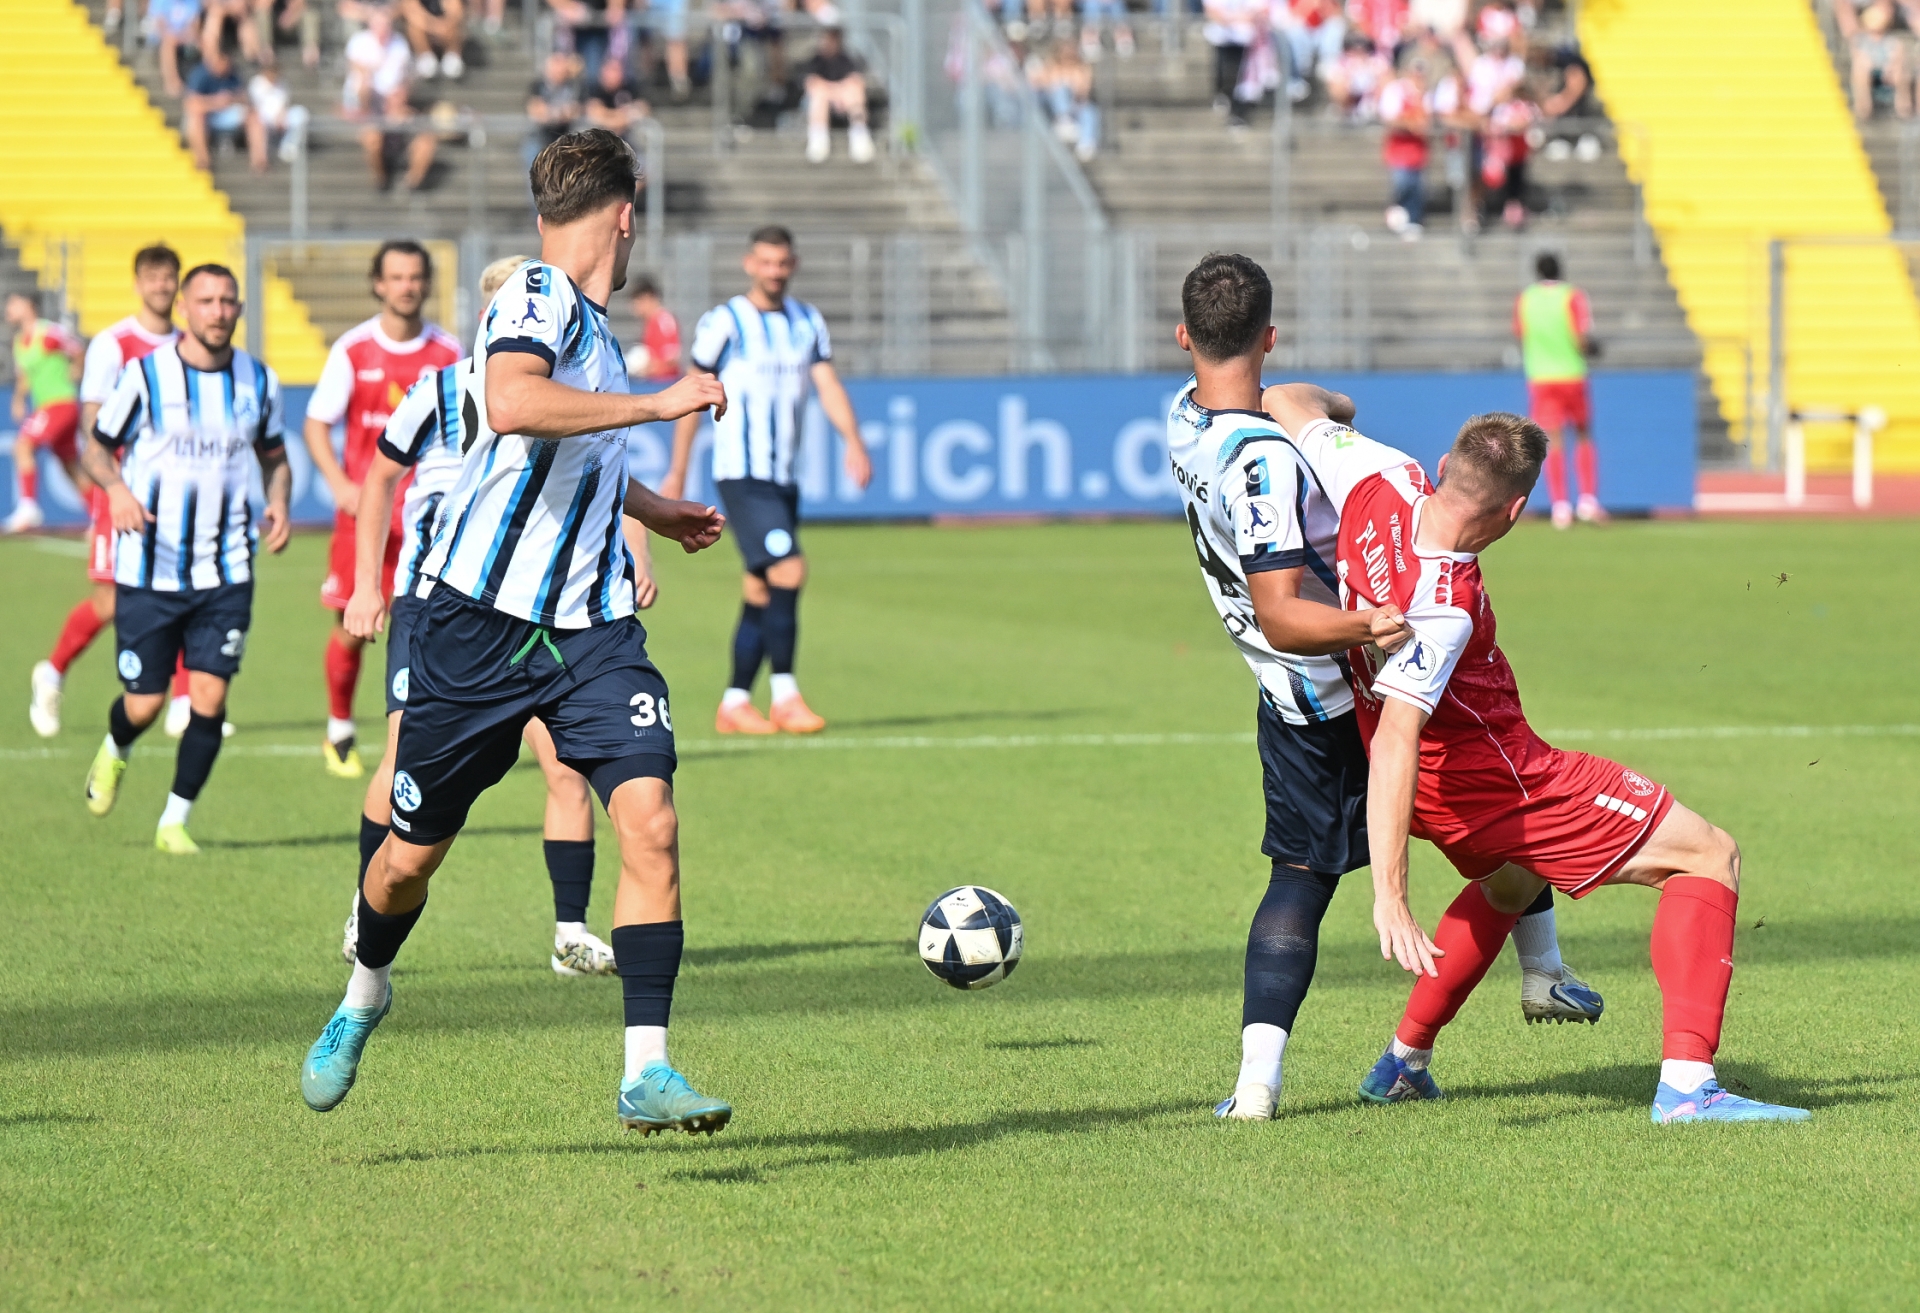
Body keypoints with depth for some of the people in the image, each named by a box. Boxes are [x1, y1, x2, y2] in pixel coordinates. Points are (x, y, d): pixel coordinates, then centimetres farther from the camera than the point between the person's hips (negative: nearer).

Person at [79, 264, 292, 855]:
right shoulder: (145, 375, -6)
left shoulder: (257, 381, 4)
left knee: (210, 696, -8)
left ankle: (175, 822, 6)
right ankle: (114, 752, 38)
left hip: (225, 573, 2)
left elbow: (274, 455, 18)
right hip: (149, 568, -2)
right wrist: (118, 489, -20)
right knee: (144, 705, 1)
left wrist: (278, 503, -2)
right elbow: (98, 450, 2)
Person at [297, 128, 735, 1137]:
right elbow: (510, 406, -34)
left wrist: (655, 512, 46)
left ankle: (646, 1072, -13)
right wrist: (656, 402, -28)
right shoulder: (535, 299, -12)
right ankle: (363, 995, 39)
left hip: (590, 629, 7)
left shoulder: (588, 323, 16)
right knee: (415, 850, 8)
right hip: (479, 621, -7)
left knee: (650, 819, -14)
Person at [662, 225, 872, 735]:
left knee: (761, 594, 7)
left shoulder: (808, 323, 12)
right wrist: (677, 472, 3)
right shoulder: (723, 323, -3)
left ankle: (734, 704, 14)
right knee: (788, 568, -20)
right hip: (741, 475, -6)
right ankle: (785, 696, -17)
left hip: (784, 478, 6)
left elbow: (828, 385, 2)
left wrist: (853, 442, -16)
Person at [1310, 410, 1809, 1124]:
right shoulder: (1440, 609, -35)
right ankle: (1686, 1084, -17)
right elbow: (1395, 743, -41)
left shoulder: (1387, 479, -14)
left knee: (1512, 882, 41)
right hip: (1492, 776, -10)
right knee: (1710, 854, -6)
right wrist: (1390, 899, -44)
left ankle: (1403, 1063, 40)